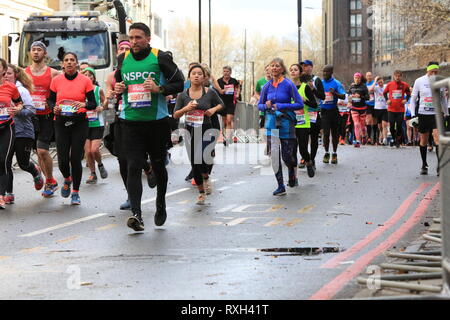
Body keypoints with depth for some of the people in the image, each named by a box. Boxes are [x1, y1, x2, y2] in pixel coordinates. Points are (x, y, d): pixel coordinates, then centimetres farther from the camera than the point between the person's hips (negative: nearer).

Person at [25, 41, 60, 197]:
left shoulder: (53, 73, 0)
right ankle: (50, 182, 20)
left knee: (42, 150, -13)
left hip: (46, 117, -4)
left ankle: (49, 182, 4)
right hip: (30, 117, 4)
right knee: (39, 152, 8)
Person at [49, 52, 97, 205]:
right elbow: (51, 99, 14)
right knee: (62, 159, -3)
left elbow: (93, 103, 1)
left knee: (76, 158, -4)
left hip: (79, 122, -1)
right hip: (61, 122, 1)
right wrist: (55, 108, -8)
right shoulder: (56, 80, 4)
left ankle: (75, 193, 11)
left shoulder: (85, 80, -1)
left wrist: (84, 105, -20)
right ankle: (67, 179, 32)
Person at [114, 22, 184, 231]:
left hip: (157, 121, -2)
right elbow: (117, 82, 24)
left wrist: (159, 89, -17)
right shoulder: (123, 59, 9)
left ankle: (161, 205, 36)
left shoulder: (160, 58, -3)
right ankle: (136, 214, -16)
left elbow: (179, 83, -1)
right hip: (130, 122, 2)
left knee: (158, 166, 12)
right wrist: (118, 89, 1)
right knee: (133, 167, -10)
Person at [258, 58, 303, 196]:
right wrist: (266, 106, -9)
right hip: (271, 123, 3)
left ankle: (293, 172, 34)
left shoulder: (289, 84, -6)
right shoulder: (267, 86, 6)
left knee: (287, 155, -1)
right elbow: (259, 105, 14)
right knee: (274, 154, -5)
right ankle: (280, 186, 2)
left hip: (286, 122, -3)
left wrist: (281, 106, -15)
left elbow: (300, 104, -7)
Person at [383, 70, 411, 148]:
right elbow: (385, 93, 16)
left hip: (401, 109, -1)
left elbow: (408, 93, 13)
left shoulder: (404, 85, 0)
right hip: (391, 109, 1)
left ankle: (398, 141, 12)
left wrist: (406, 99, -3)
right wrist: (387, 100, 1)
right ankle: (394, 140, 21)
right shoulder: (389, 84, 1)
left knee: (399, 126, -2)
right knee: (391, 126, 1)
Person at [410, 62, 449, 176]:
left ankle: (440, 166, -15)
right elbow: (413, 98, 6)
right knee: (423, 141, 7)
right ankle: (424, 165, 21)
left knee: (438, 138, -14)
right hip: (423, 114, 0)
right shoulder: (419, 81, 0)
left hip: (437, 114, 0)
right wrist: (413, 114, -1)